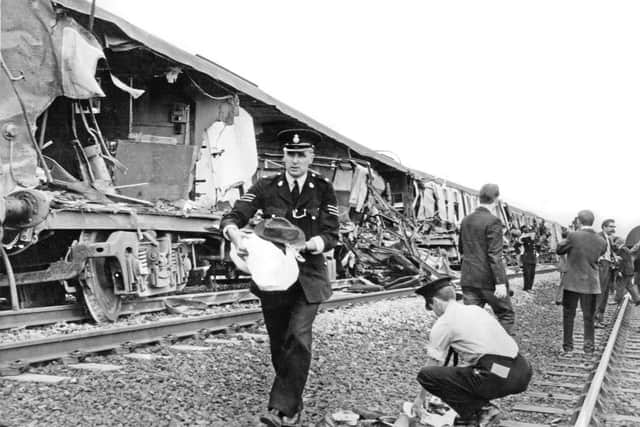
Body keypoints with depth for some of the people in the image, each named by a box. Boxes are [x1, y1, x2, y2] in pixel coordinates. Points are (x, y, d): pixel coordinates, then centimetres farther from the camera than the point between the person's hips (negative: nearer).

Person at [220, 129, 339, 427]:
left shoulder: (323, 190, -1)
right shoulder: (266, 187, 0)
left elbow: (331, 235, -6)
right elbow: (231, 218, -8)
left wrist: (304, 245, -27)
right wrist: (237, 238, -31)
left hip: (309, 275, -2)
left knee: (298, 337, -18)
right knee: (278, 342, 10)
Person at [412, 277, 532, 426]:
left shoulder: (443, 323, 1)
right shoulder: (476, 309, 23)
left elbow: (433, 364, 9)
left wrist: (421, 397, 25)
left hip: (499, 378, -9)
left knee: (426, 375, -5)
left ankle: (480, 410, 0)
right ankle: (484, 406, 14)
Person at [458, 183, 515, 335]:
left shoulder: (466, 220, 8)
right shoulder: (493, 221, -14)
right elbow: (494, 255, -19)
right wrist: (500, 282, -19)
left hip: (468, 279, 6)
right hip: (489, 280, -6)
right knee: (506, 315, 10)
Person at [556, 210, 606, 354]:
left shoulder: (573, 236, -16)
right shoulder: (601, 241, -4)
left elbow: (559, 250, -4)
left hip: (572, 282, -2)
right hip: (591, 284, 3)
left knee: (568, 315, 11)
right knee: (588, 316, 13)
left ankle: (568, 344, 16)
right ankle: (588, 345, 16)